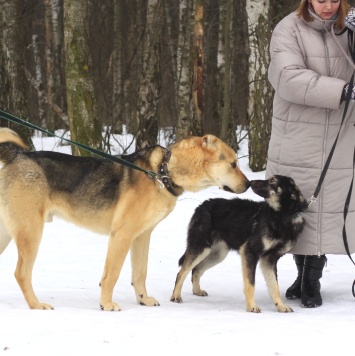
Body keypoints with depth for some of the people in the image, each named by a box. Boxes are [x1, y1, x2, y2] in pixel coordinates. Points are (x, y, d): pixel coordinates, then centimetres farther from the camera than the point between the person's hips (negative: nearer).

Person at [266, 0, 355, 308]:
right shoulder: (290, 30, -7)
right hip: (297, 141, -2)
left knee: (327, 209, 2)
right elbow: (290, 79, -20)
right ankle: (304, 274, 23)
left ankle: (312, 281, 12)